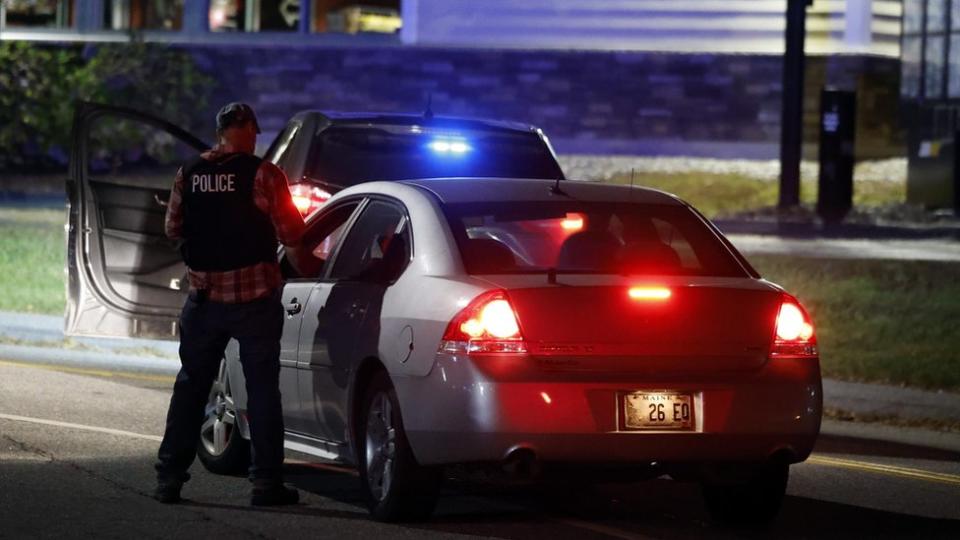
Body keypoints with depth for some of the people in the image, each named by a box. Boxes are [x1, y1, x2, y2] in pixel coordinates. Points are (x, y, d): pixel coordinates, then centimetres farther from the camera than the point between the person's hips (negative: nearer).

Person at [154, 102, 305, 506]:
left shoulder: (189, 174, 1)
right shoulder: (262, 174, -11)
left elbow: (173, 228, 10)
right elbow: (290, 234, -9)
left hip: (204, 295, 3)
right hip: (255, 295, -3)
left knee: (191, 385, 13)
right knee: (262, 388, 5)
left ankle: (170, 478, 12)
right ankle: (266, 483, 4)